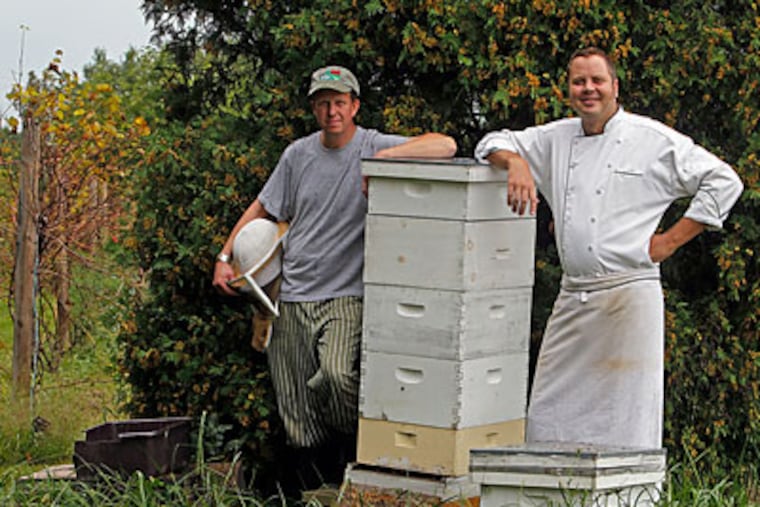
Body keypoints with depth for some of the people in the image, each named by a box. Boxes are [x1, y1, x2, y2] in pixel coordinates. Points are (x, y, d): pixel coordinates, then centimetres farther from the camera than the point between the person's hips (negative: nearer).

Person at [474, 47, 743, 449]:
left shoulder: (654, 140, 0)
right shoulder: (556, 139, 14)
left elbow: (722, 181, 1)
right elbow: (494, 144, 18)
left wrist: (672, 239, -3)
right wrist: (516, 163, -5)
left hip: (629, 295, -5)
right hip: (571, 296, 5)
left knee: (625, 422, -5)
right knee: (547, 416, 3)